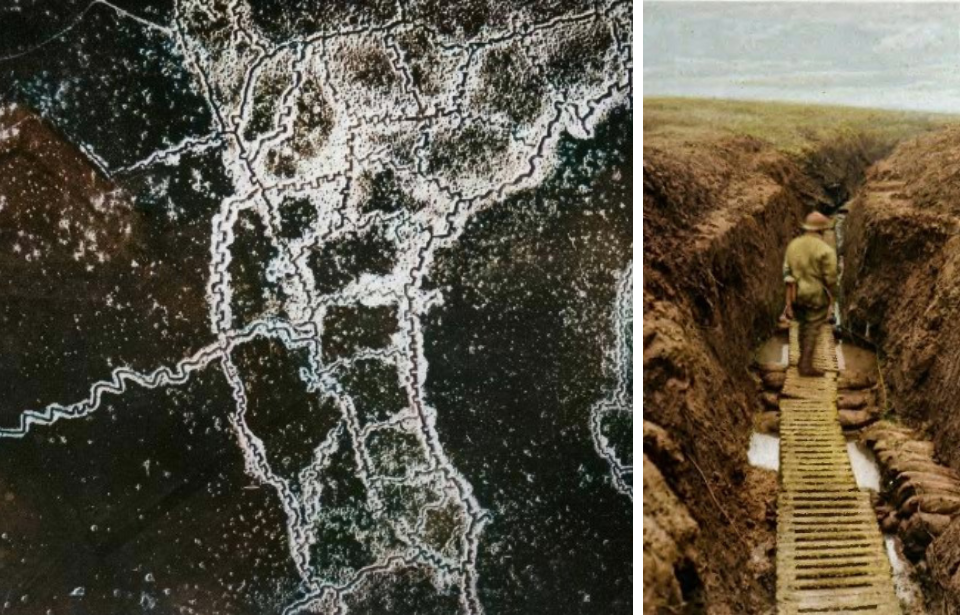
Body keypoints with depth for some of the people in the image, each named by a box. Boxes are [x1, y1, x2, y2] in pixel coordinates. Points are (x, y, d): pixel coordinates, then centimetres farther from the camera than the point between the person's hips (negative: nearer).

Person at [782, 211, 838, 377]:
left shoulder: (793, 245, 1)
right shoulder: (825, 250, -16)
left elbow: (787, 271, 2)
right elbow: (830, 278, -14)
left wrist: (789, 298, 7)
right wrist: (832, 295, 3)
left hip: (797, 294, 6)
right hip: (816, 295, -5)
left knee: (805, 326, 22)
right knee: (812, 330, 3)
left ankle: (804, 359, 31)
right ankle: (806, 365, 5)